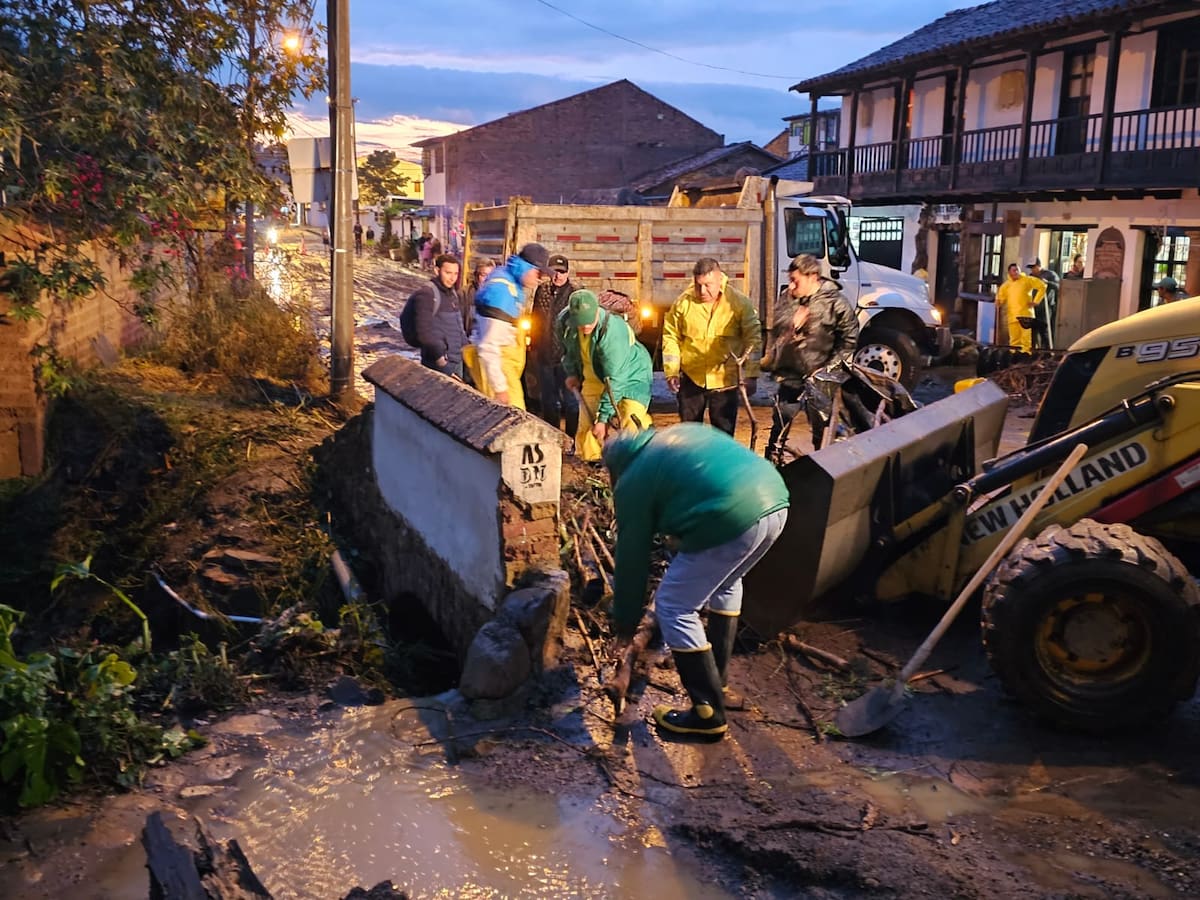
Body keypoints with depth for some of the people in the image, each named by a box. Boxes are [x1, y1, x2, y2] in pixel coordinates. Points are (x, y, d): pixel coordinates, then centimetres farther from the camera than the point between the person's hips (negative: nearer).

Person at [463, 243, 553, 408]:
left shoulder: (513, 283, 7)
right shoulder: (500, 289, -23)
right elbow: (488, 346, -24)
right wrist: (499, 387, -24)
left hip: (506, 359, 10)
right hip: (494, 362, -10)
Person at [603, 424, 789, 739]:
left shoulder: (634, 480, 11)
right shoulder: (684, 432, 30)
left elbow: (632, 556, 14)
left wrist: (624, 622, 26)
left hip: (731, 520, -8)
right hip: (776, 500, 8)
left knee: (674, 606, 9)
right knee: (726, 583, 33)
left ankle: (708, 713, 13)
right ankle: (717, 674, 43)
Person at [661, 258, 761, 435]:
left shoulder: (740, 303, -8)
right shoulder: (683, 302, -5)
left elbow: (753, 339, -7)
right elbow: (671, 337, 3)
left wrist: (751, 375, -13)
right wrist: (671, 372, -1)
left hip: (725, 380, -1)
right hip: (691, 378, 2)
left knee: (724, 432, 4)